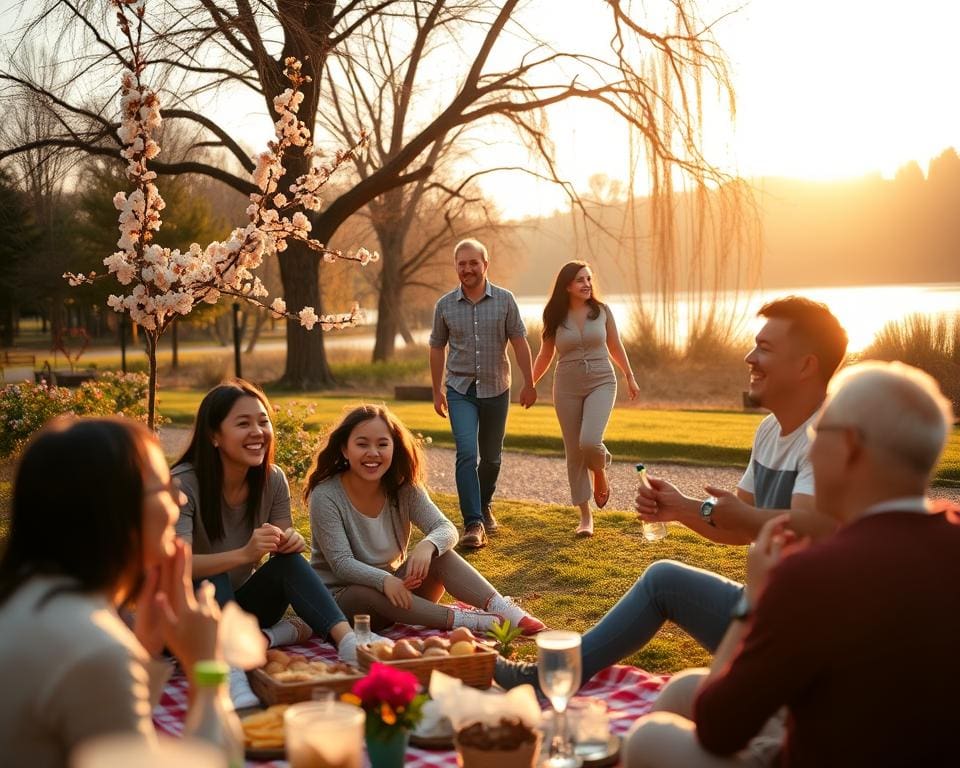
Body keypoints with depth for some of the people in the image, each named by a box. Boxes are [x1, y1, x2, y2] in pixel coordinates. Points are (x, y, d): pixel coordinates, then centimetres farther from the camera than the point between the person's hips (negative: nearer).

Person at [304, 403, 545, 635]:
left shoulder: (403, 488, -4)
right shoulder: (325, 496, -18)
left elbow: (446, 528, -14)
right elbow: (341, 564, -23)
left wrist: (428, 545, -39)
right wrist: (383, 580, -41)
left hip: (397, 585, 4)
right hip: (341, 595, -4)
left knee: (439, 555, -22)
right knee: (368, 593, -37)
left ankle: (504, 610, -33)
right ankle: (461, 620, -36)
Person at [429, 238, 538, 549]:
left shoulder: (504, 300, -3)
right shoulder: (445, 305, -1)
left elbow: (519, 342, 0)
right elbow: (437, 348, 9)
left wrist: (529, 384, -1)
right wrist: (437, 391, 12)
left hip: (496, 389, 1)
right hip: (460, 390, -1)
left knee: (491, 457, 13)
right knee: (467, 454, -16)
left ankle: (484, 507, 37)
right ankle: (473, 524, -16)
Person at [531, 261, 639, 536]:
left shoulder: (602, 311, 1)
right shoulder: (555, 317, 1)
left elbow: (615, 347, 12)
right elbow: (545, 356, 11)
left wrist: (630, 377, 17)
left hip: (601, 383, -1)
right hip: (568, 389, 1)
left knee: (590, 442, -24)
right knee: (574, 452, 2)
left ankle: (600, 474, 12)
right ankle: (585, 516, 13)